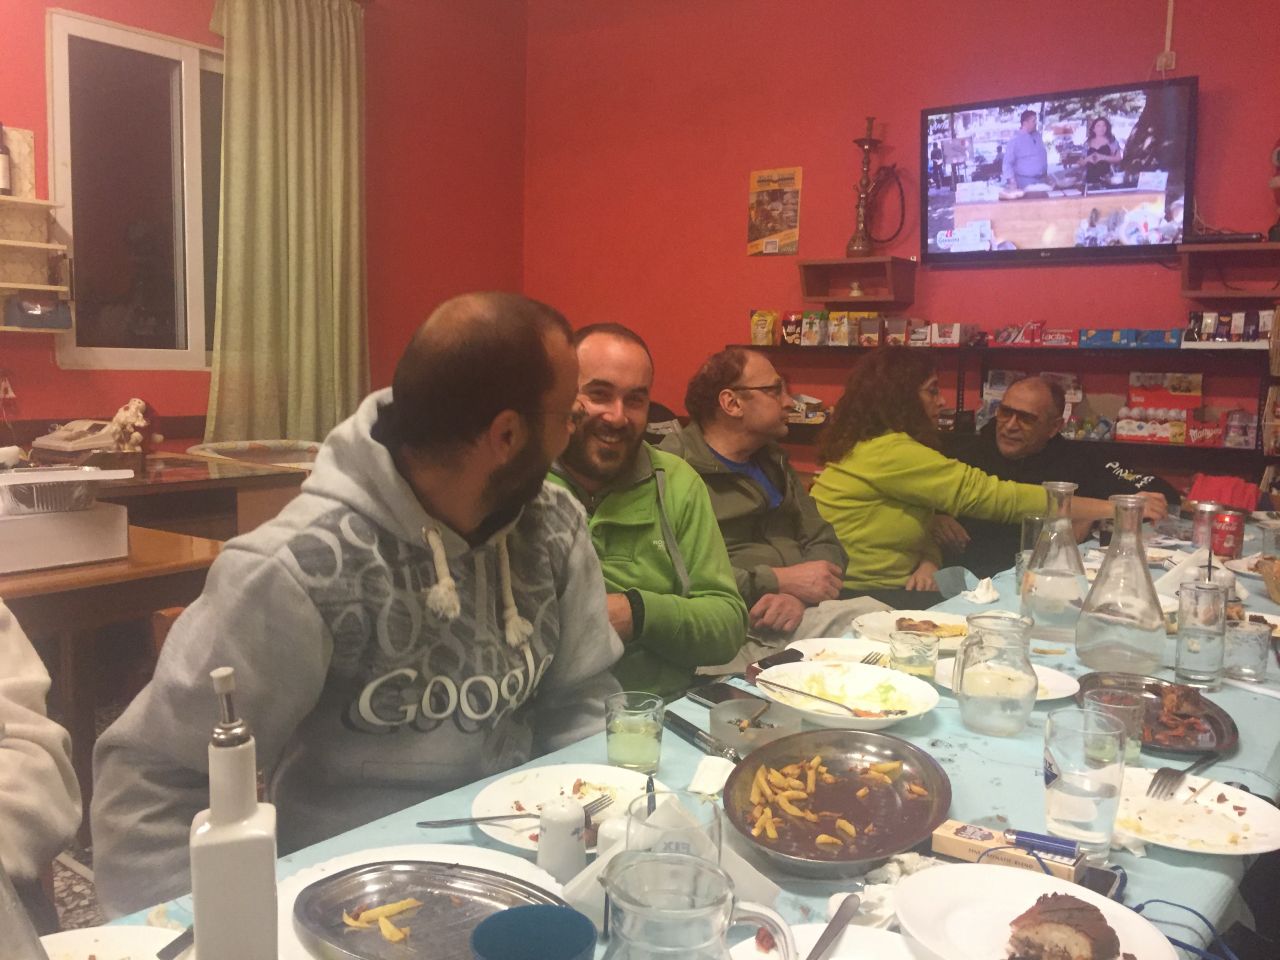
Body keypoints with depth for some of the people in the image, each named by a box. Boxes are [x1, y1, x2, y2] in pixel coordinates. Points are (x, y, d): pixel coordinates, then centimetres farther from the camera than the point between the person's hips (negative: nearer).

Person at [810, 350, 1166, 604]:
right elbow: (991, 496, -21)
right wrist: (1111, 508, -15)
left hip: (890, 587, 9)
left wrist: (928, 561, -12)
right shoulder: (888, 452, -21)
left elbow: (923, 526, 13)